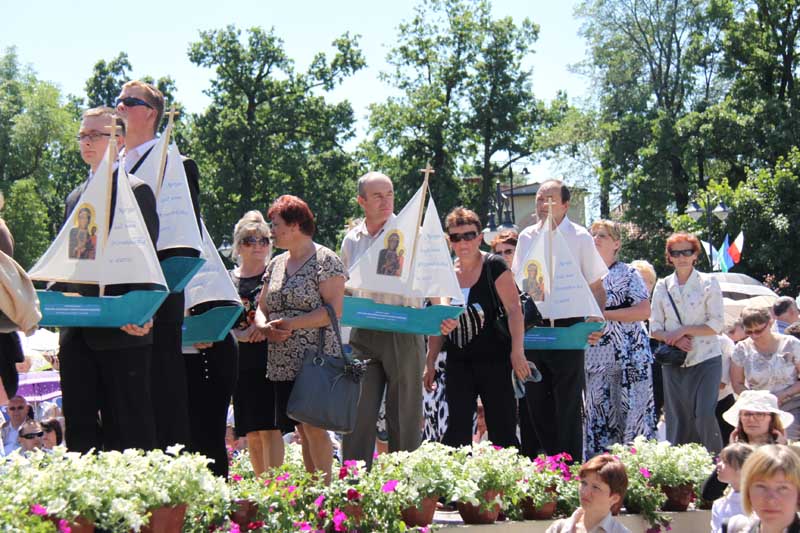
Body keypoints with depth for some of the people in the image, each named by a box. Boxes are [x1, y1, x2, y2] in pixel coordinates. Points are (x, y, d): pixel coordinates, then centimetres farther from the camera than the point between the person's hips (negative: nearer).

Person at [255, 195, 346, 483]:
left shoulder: (325, 260, -6)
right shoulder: (276, 264, 17)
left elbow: (334, 309, -14)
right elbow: (261, 308, 20)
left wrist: (291, 324, -19)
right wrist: (265, 327, -3)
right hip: (284, 362, 7)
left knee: (313, 426, -11)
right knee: (303, 431, 9)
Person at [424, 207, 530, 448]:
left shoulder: (494, 266, -4)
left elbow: (514, 310, -11)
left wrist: (517, 351, -22)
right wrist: (430, 362, 13)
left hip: (493, 359, -4)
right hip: (458, 362, 4)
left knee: (502, 429, -2)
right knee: (457, 430, 0)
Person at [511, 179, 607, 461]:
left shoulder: (579, 237, -1)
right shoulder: (526, 237, 11)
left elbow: (596, 286, 0)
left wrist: (596, 318, -16)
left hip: (567, 327, -5)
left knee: (568, 404, -2)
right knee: (536, 402, 8)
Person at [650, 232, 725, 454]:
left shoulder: (708, 283, 1)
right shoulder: (662, 286, 9)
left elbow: (717, 324, -5)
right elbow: (655, 328, 7)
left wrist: (684, 330, -13)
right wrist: (674, 340, -12)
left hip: (705, 359, -3)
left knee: (705, 414, -13)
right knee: (677, 418, 2)